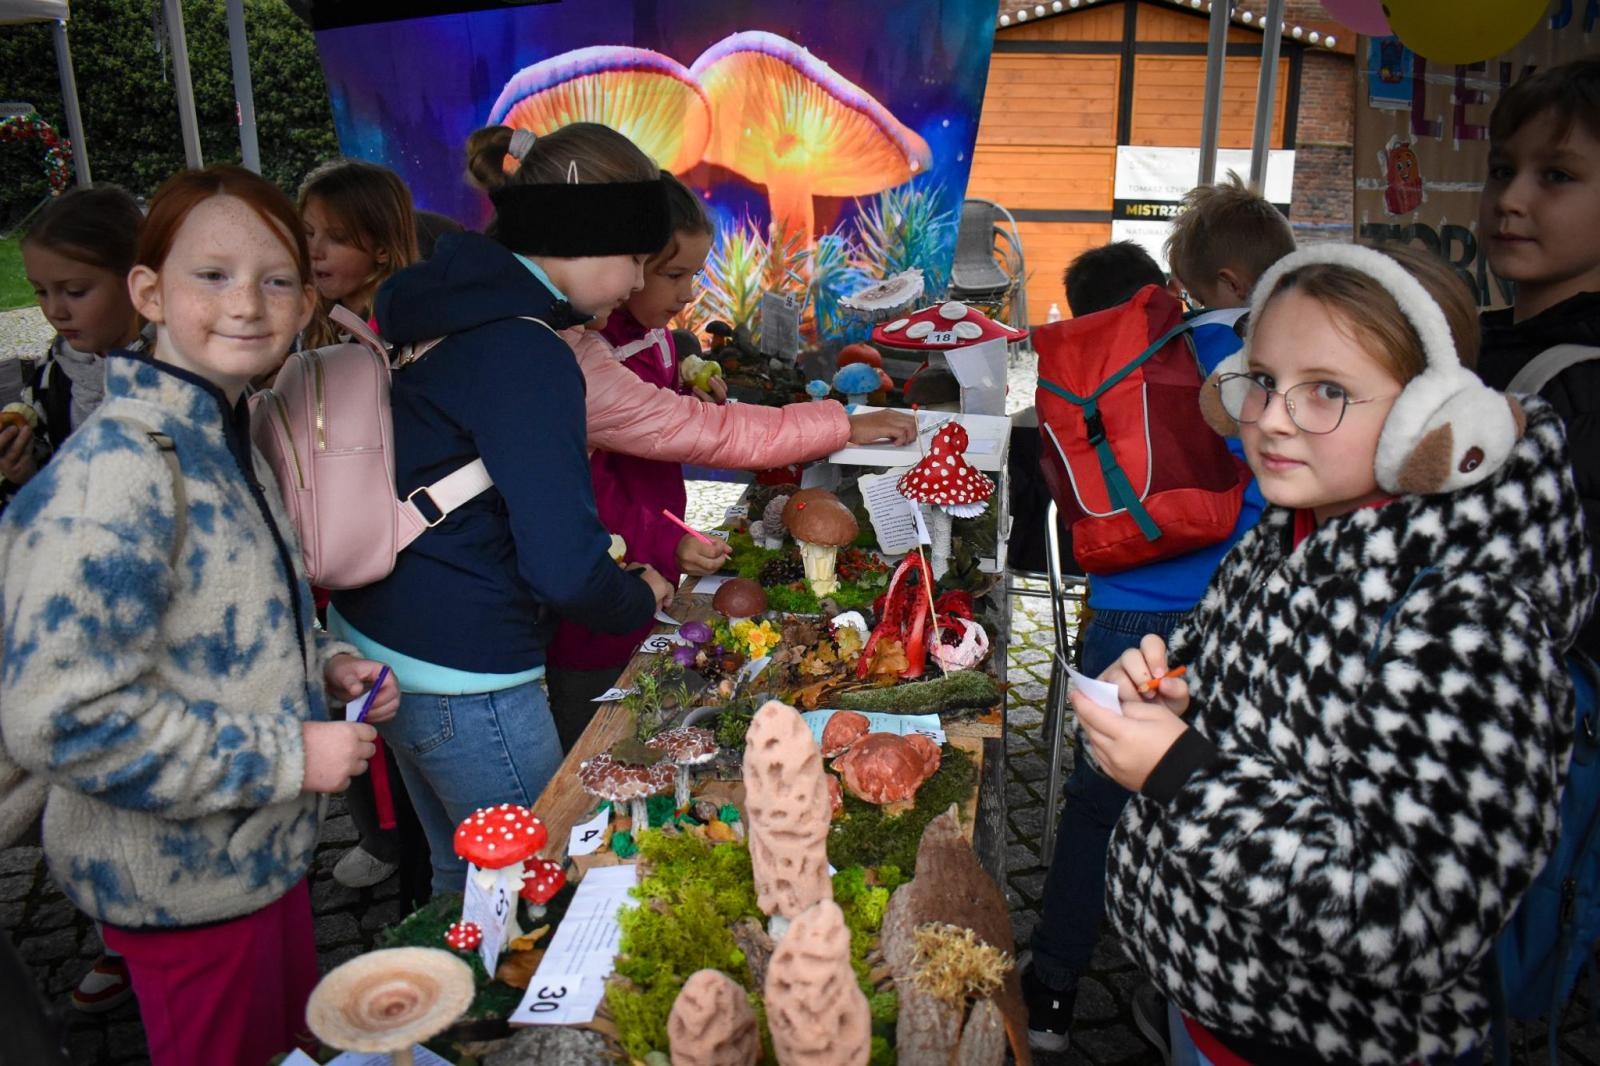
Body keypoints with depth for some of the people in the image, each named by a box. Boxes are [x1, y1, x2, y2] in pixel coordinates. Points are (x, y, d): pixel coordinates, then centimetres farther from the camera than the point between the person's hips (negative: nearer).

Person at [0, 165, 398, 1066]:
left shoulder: (223, 439, 3)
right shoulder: (116, 470, -25)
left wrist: (320, 662, -1)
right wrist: (288, 756, -23)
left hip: (262, 850, 8)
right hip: (186, 880, -8)